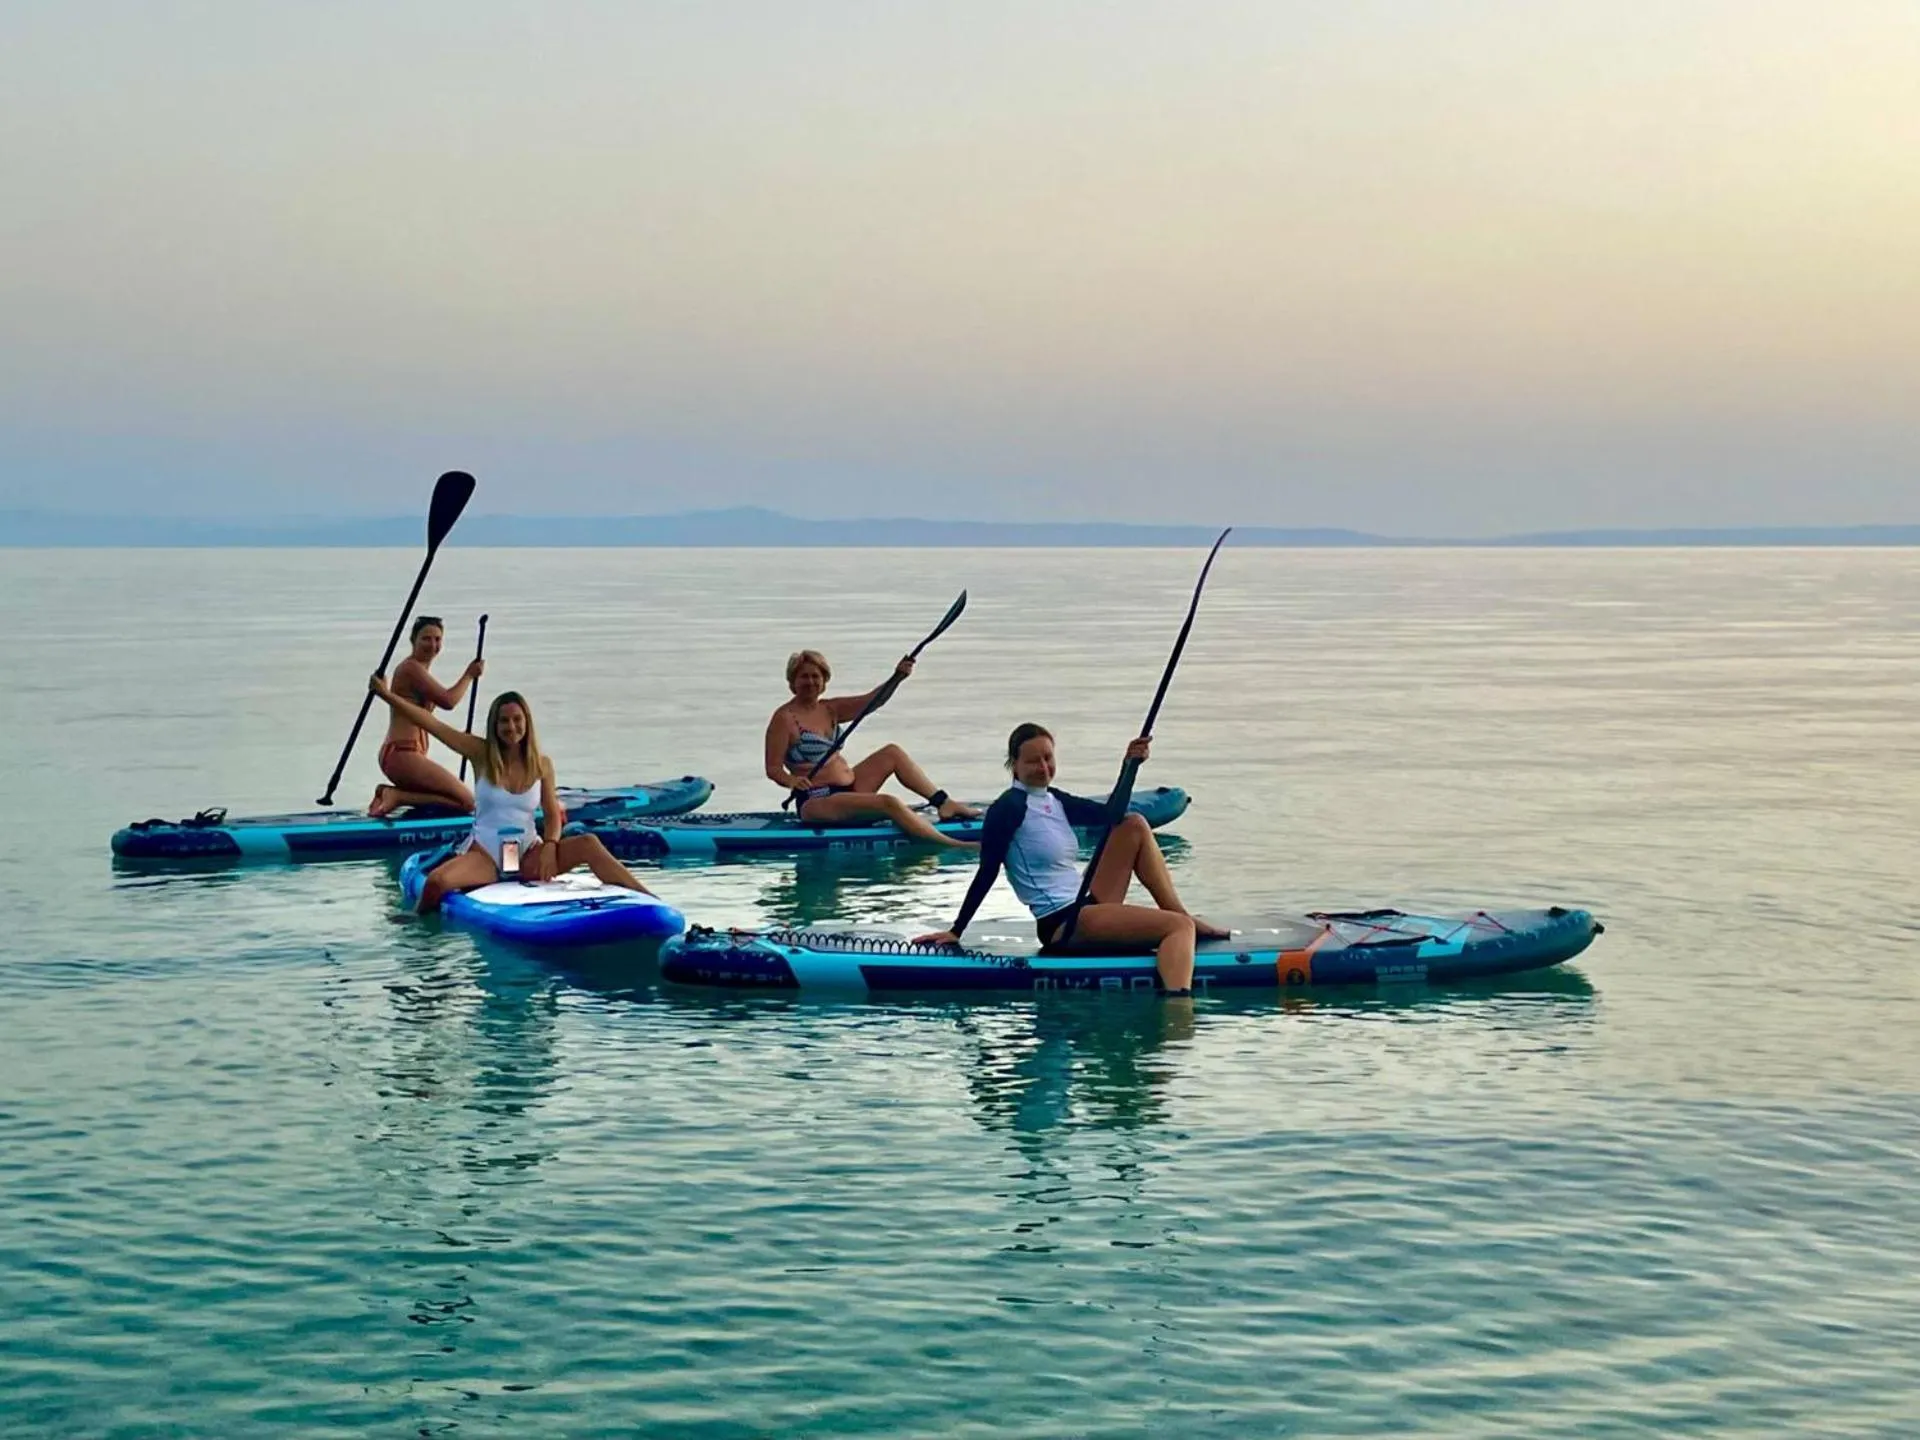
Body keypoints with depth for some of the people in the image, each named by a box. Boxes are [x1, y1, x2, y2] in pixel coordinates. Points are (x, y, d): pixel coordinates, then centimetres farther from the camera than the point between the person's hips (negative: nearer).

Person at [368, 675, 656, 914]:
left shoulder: (542, 764, 3)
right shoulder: (481, 753, -1)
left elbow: (553, 815, 6)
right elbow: (430, 723, -5)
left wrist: (549, 847, -13)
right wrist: (387, 695, -9)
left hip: (528, 856, 1)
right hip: (484, 856, -1)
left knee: (588, 844, -23)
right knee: (436, 881, -31)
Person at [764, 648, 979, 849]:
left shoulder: (830, 709, 11)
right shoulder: (785, 718, -11)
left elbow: (871, 700, 0)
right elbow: (773, 769, -15)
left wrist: (897, 678, -15)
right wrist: (792, 781, -36)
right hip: (817, 802, -9)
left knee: (892, 753, 10)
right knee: (889, 803, -26)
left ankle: (944, 803, 10)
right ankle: (952, 845, -32)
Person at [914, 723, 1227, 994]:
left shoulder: (1053, 800, 15)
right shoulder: (1009, 808, -12)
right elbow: (987, 873, -13)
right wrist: (955, 931, -14)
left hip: (1085, 910, 10)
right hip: (1063, 925, -10)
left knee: (1135, 826, 11)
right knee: (1178, 927, -23)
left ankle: (1184, 918, 8)